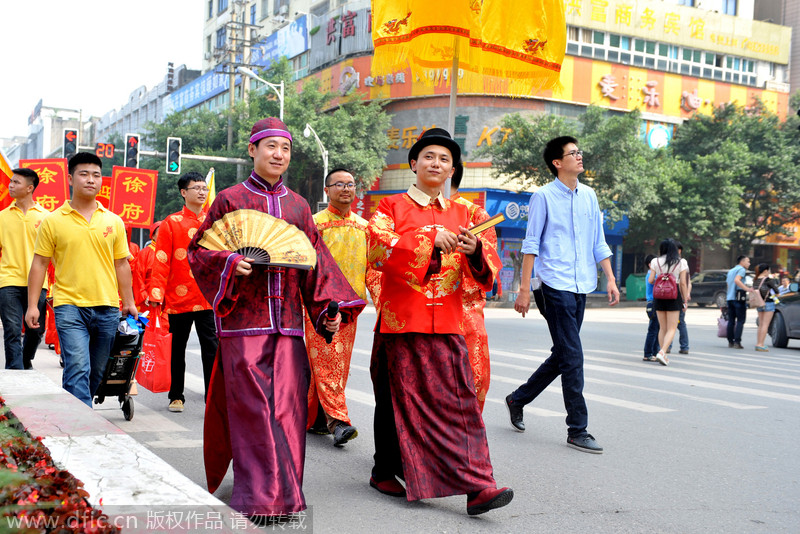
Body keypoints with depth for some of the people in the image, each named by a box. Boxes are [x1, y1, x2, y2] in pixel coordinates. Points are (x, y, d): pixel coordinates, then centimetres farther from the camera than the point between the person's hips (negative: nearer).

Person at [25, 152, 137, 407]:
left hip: (107, 308, 3)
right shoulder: (53, 221, 2)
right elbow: (39, 264, 4)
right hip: (69, 307, -3)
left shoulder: (113, 221, 9)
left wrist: (129, 303, 11)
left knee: (97, 372, 10)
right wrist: (32, 305, -1)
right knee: (77, 369, -14)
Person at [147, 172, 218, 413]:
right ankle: (176, 397, 25)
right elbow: (161, 261, -3)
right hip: (179, 298, -1)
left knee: (211, 347, -4)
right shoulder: (171, 223, 1)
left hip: (208, 298, 1)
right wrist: (156, 293, -11)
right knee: (177, 348, 12)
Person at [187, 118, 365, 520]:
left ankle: (285, 493, 11)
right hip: (244, 320, -3)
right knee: (251, 406, -6)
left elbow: (317, 261, 14)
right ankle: (258, 497, 2)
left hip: (287, 319, 3)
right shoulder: (230, 200, 5)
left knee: (287, 404, 1)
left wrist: (330, 306, 3)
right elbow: (196, 251, 6)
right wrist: (230, 263, -14)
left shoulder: (298, 206, 15)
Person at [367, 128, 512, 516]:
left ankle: (477, 487, -9)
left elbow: (485, 274, 10)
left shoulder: (461, 215, 16)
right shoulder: (392, 208, 5)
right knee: (400, 401, 5)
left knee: (459, 402, -5)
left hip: (448, 326, 3)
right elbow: (377, 251, -15)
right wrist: (431, 240, -23)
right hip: (401, 324, -3)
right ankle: (385, 473, 24)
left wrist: (475, 251, -14)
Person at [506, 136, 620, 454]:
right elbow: (531, 245, -5)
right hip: (556, 285, -7)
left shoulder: (588, 196, 14)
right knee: (572, 357, -7)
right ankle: (577, 430, 1)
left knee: (562, 356, 13)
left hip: (582, 286, 7)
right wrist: (524, 289, -9)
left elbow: (598, 242, 18)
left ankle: (518, 399, 31)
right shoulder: (544, 197, -3)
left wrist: (610, 279, 9)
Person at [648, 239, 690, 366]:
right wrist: (685, 300, 2)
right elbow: (683, 283, -3)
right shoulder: (681, 262, -1)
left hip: (659, 295, 3)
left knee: (662, 328, 13)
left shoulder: (656, 261, 4)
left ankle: (663, 355, 14)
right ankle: (662, 352, -19)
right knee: (671, 328, -1)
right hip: (674, 296, -3)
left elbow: (651, 280, 2)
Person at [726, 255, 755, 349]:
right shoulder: (741, 269, -5)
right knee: (740, 320, -6)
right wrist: (747, 289, -30)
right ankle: (737, 342, -13)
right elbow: (736, 280, -22)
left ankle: (730, 342, 7)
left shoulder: (731, 271, 23)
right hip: (738, 298, -8)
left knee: (731, 320, 8)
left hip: (729, 297, 8)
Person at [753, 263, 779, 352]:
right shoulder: (768, 279, -12)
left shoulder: (755, 280, 6)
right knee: (765, 325, -5)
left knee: (761, 325, 13)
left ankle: (758, 344, 13)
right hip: (768, 303, -7)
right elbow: (776, 290, -7)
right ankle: (761, 344, -9)